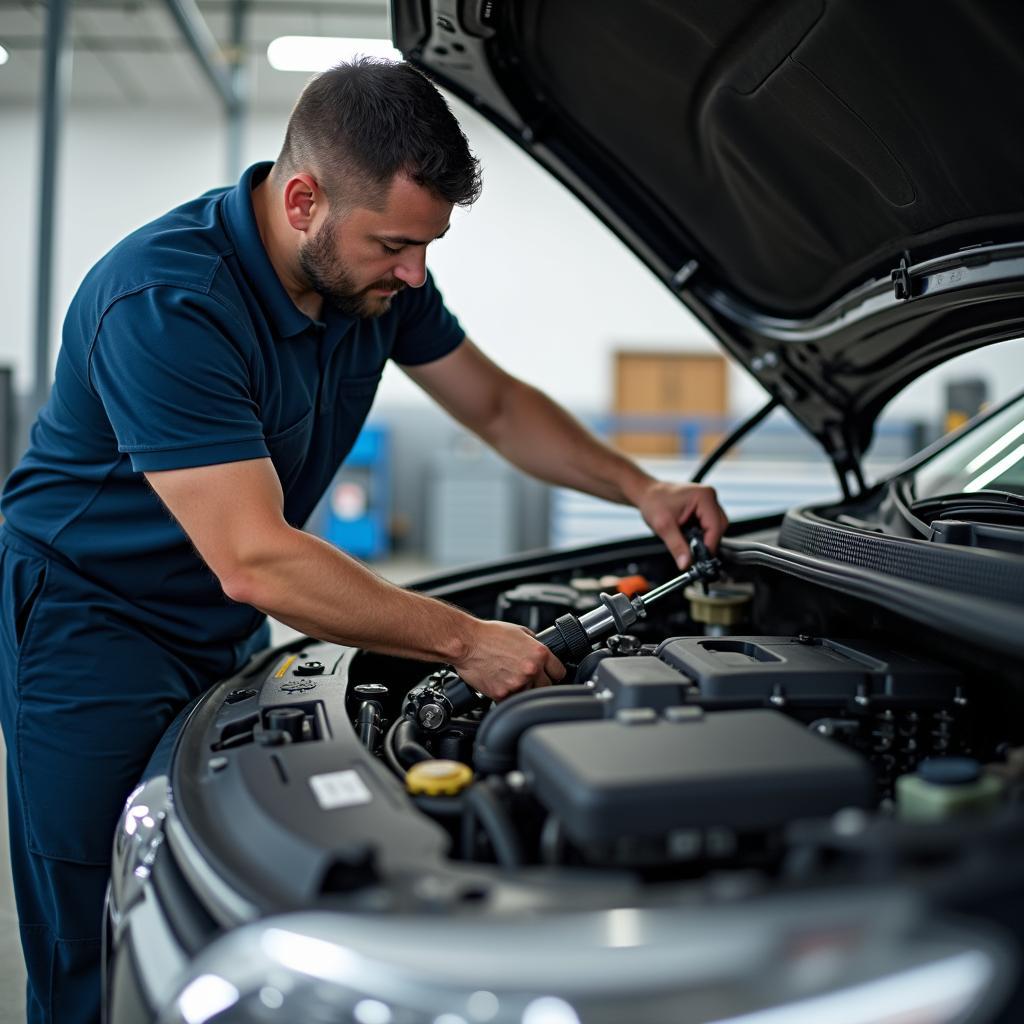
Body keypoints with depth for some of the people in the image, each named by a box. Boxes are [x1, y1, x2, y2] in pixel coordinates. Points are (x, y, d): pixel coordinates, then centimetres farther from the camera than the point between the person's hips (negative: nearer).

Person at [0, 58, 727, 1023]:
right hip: (89, 628, -6)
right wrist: (465, 640, -29)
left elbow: (498, 405, 7)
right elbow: (254, 560, -34)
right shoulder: (166, 302, -31)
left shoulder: (378, 276, -7)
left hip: (226, 632, 7)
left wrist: (642, 489, -4)